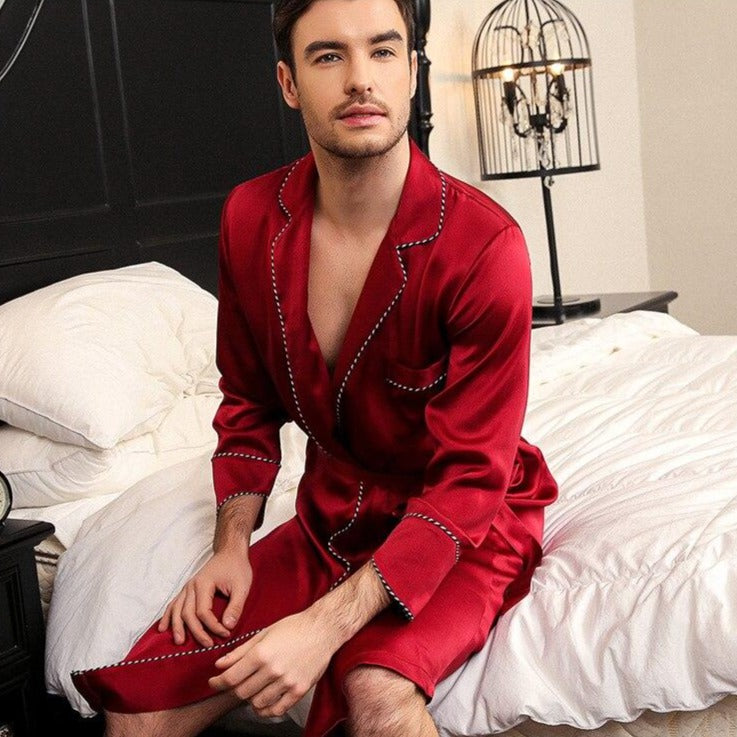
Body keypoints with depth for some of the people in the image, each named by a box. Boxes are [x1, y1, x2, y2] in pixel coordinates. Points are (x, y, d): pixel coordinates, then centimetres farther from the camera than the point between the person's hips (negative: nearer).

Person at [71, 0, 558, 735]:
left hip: (468, 524, -4)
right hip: (333, 516, 4)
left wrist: (328, 624, -30)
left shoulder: (483, 244, -22)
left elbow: (469, 477, -22)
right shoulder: (251, 219, -5)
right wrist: (232, 545, -6)